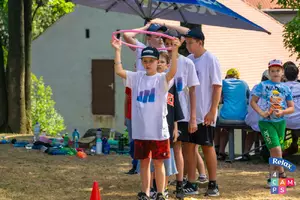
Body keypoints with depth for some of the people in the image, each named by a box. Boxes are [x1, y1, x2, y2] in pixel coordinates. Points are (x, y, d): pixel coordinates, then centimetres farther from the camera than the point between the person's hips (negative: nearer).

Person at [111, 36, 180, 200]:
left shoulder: (162, 79, -4)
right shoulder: (137, 78, 7)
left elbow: (173, 71, -25)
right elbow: (119, 71, -3)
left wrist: (174, 51, -35)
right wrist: (117, 50, -7)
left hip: (158, 130, -4)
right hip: (140, 130, 4)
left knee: (158, 163, 3)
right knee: (144, 162, 11)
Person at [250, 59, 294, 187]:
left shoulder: (285, 89, 7)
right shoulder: (262, 86, 0)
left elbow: (291, 108, 7)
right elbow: (253, 101, 0)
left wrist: (282, 112, -14)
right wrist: (261, 113, -15)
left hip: (280, 122, 4)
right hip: (266, 122, -4)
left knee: (275, 151, 9)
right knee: (276, 149, -15)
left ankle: (272, 177, 20)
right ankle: (281, 175, -3)